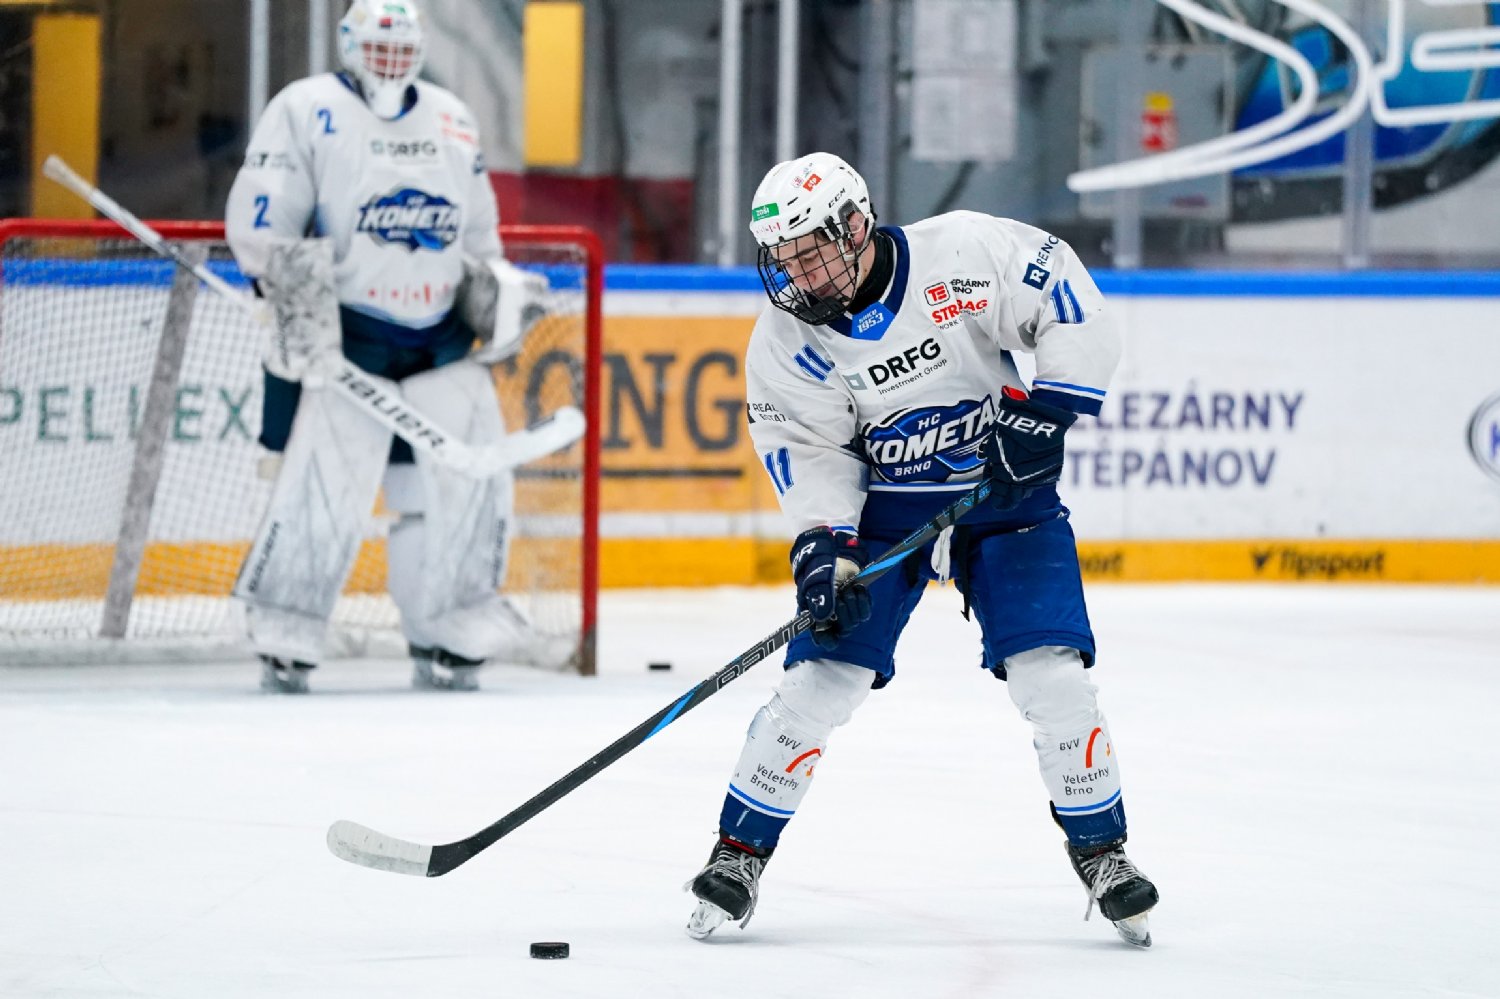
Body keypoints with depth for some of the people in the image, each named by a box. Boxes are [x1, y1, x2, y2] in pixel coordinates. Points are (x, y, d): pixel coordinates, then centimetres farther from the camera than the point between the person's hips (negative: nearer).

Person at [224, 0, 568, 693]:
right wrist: (294, 279, -21)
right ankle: (284, 637, -4)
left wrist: (496, 287, 8)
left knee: (471, 476, -1)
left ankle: (453, 634, 10)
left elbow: (478, 233, 24)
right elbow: (257, 220, -8)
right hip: (341, 337, -6)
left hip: (442, 340, 6)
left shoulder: (452, 122, 16)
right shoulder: (305, 111, -3)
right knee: (325, 486, -14)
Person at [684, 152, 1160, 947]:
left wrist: (1039, 411, -24)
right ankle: (739, 851, 7)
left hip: (1004, 488, -1)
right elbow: (811, 449, -9)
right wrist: (823, 547, -22)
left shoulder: (966, 253, -21)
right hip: (880, 504, 2)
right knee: (823, 674, -7)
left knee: (1048, 670, -11)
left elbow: (1074, 312, -16)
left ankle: (1101, 852, 6)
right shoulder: (787, 337, -12)